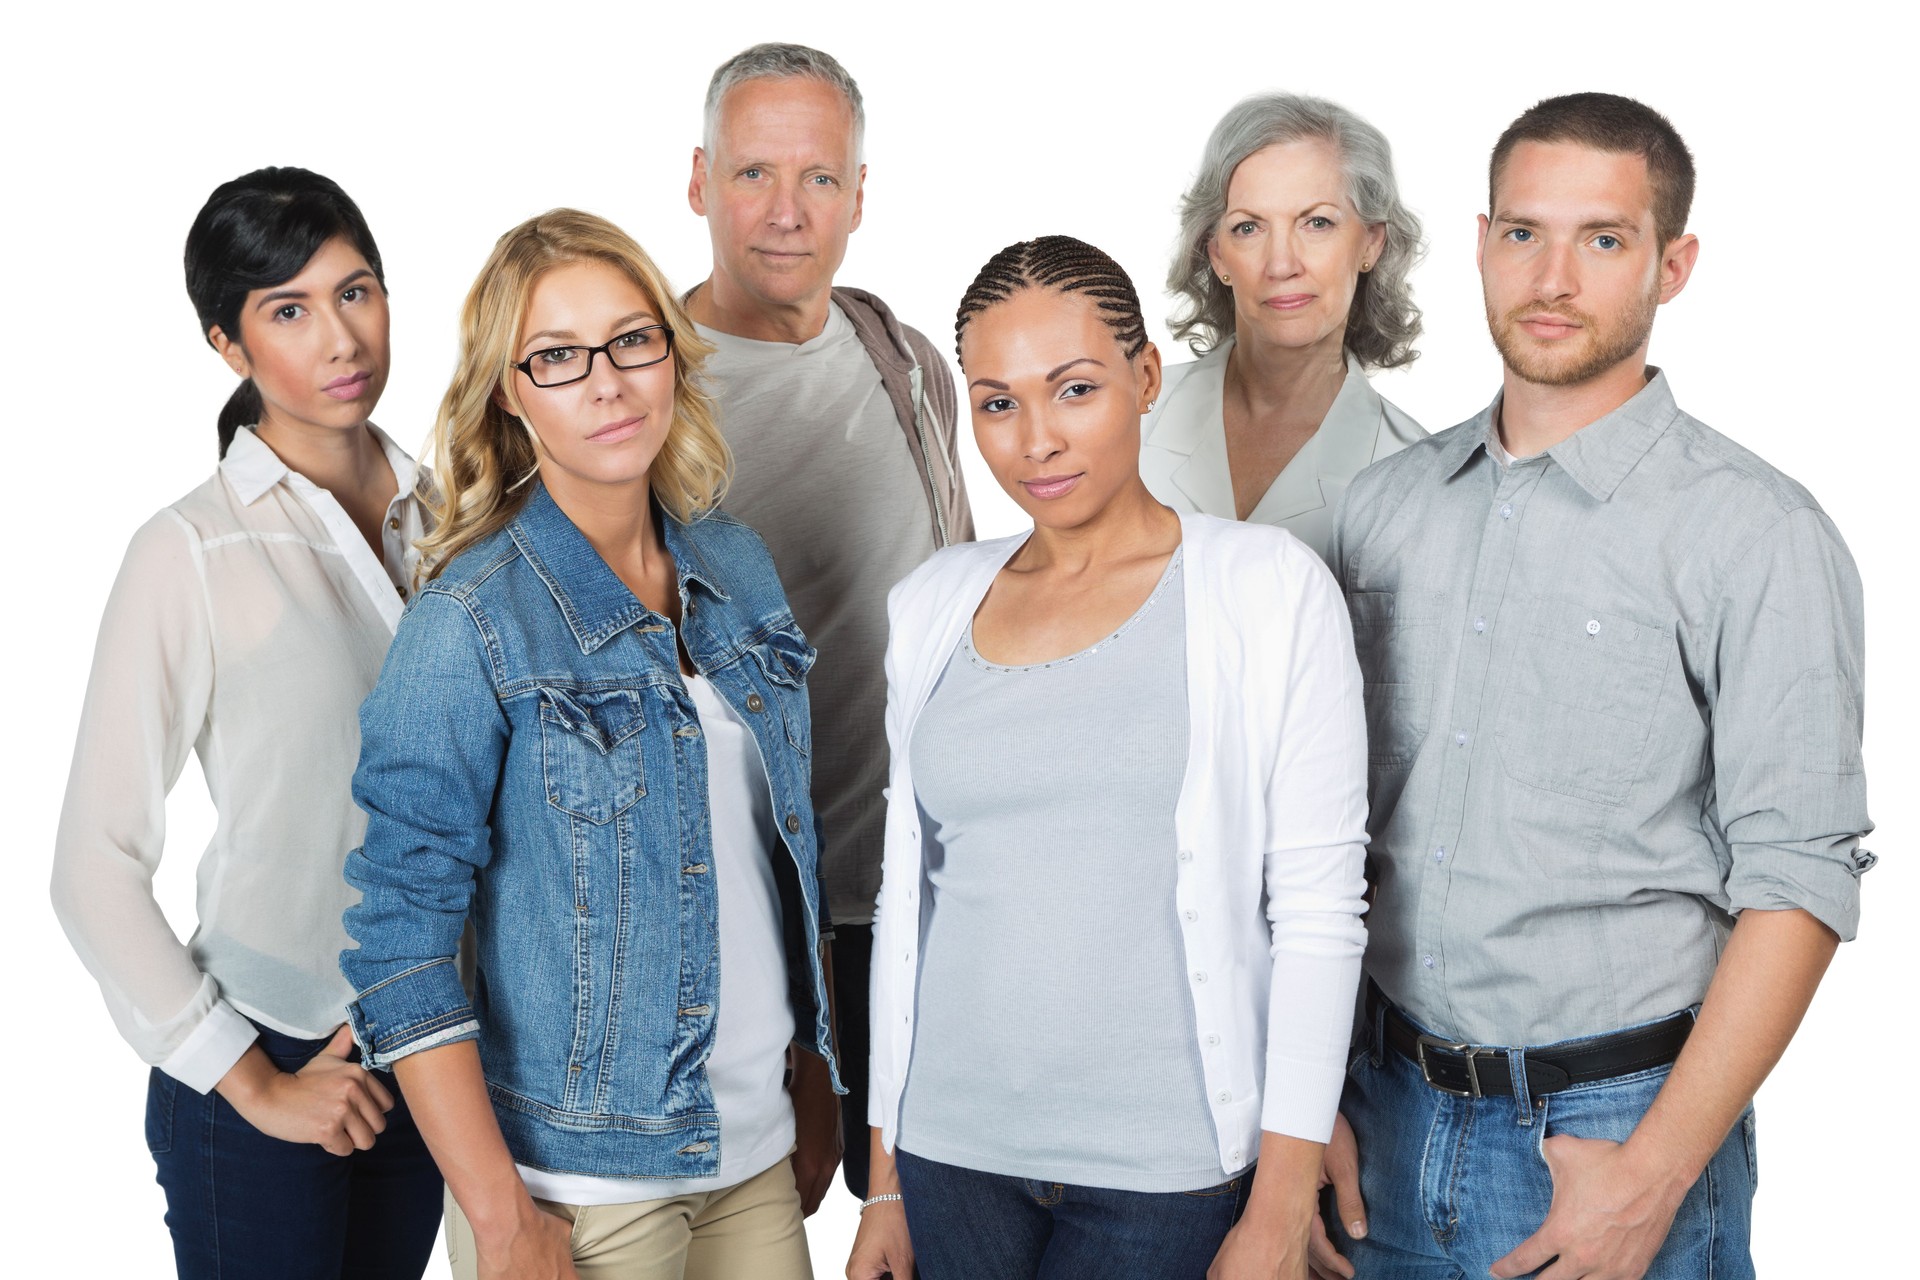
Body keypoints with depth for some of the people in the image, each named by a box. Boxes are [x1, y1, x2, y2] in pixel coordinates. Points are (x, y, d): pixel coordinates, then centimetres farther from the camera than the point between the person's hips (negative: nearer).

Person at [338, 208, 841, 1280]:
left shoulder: (736, 561, 3)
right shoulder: (471, 620, -14)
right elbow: (402, 944, -15)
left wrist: (821, 1080, 11)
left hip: (756, 1150, 5)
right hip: (583, 1182, -5)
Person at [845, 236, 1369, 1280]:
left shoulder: (1266, 588, -6)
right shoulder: (931, 606, 6)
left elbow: (1319, 909, -8)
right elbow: (907, 895, 10)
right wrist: (885, 1182, 11)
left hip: (1167, 1166, -3)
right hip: (952, 1152, 4)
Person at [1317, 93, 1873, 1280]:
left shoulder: (1758, 534, -10)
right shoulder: (1388, 503, 5)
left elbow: (1799, 885, -13)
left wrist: (1654, 1176, -16)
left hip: (1617, 1127, -4)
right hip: (1392, 1117, 5)